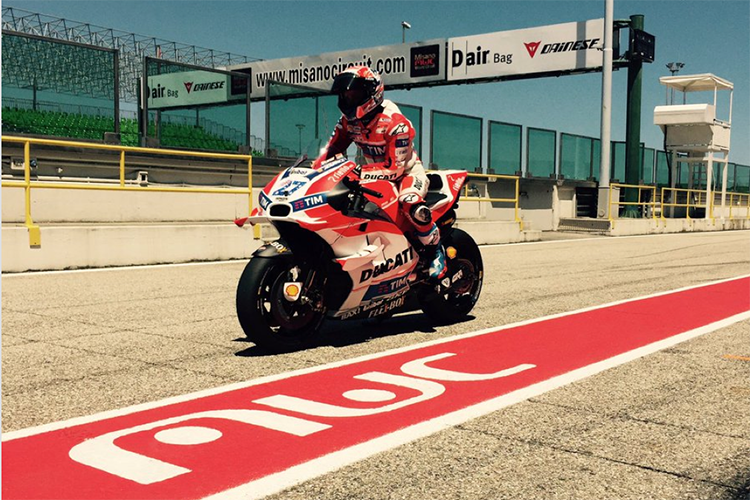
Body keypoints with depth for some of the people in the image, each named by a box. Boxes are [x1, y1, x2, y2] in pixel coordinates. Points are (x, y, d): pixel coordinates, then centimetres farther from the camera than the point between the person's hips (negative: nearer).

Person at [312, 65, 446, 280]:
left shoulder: (394, 122, -26)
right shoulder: (348, 120, -4)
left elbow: (395, 167, -29)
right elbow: (333, 147, 5)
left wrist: (362, 172, -40)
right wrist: (314, 167, -14)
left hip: (407, 171, -7)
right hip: (375, 173, 8)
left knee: (411, 204, -39)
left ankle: (435, 250, -15)